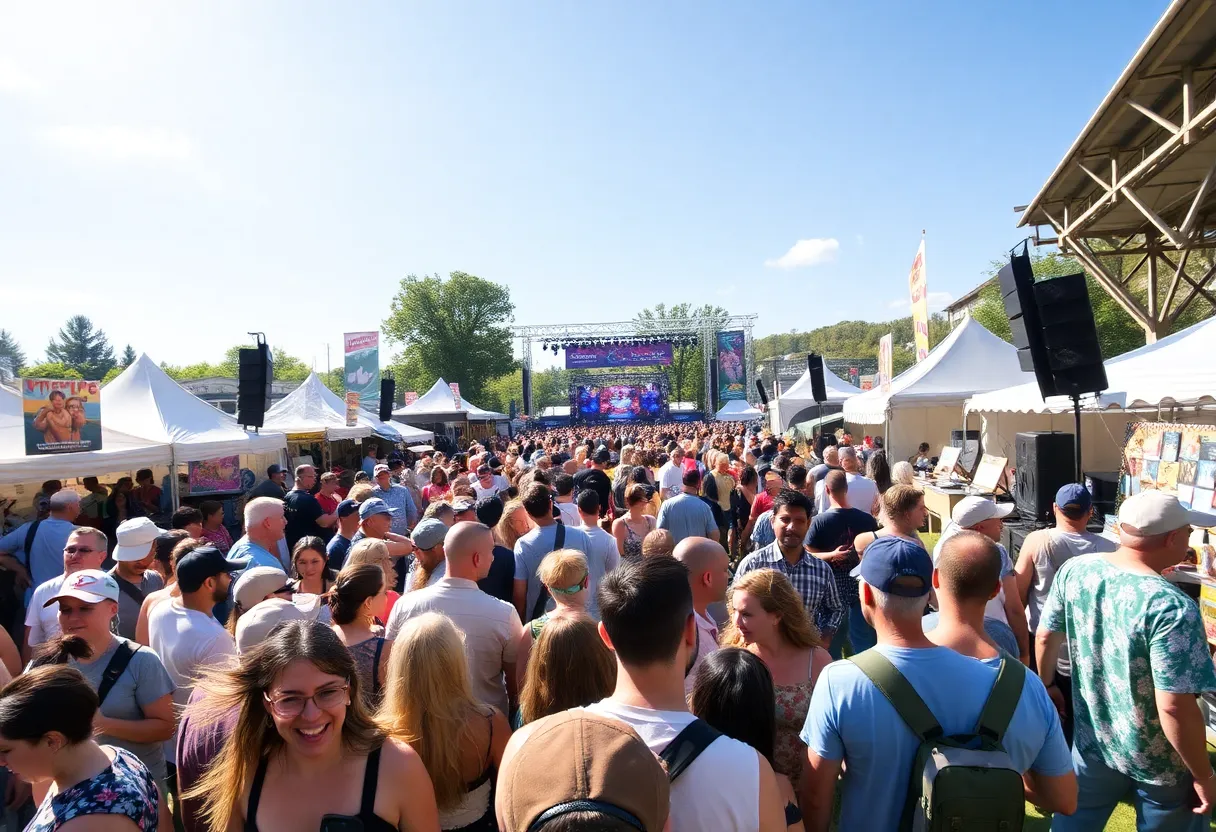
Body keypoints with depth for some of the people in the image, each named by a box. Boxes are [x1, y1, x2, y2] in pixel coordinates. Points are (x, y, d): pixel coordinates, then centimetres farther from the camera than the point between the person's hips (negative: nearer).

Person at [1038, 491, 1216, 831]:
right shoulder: (1171, 607, -30)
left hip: (1092, 739, 5)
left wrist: (1047, 685, 18)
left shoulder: (1074, 570, -12)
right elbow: (1175, 708, -28)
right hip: (1158, 762, -4)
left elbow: (1045, 637, 1)